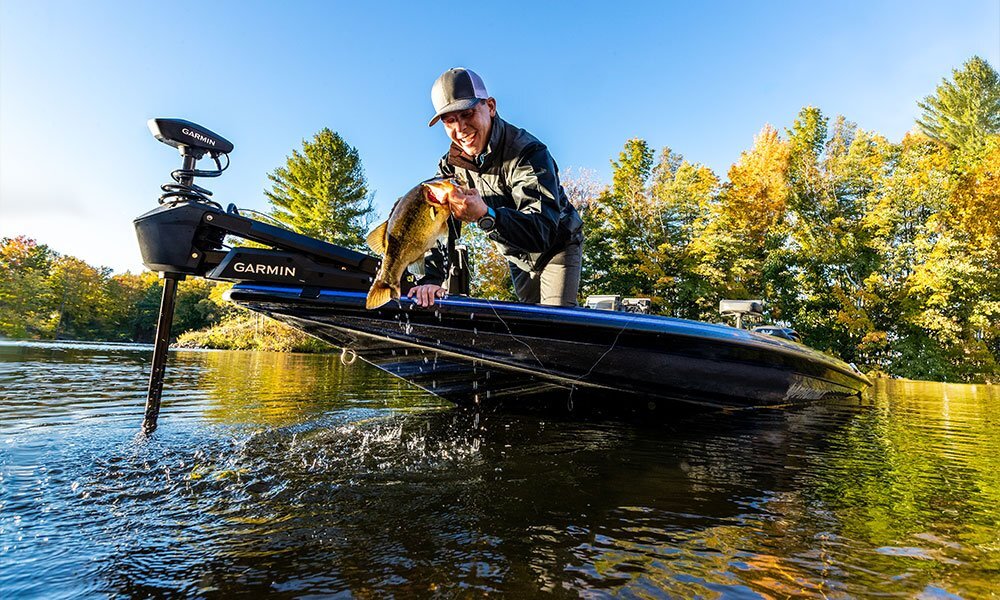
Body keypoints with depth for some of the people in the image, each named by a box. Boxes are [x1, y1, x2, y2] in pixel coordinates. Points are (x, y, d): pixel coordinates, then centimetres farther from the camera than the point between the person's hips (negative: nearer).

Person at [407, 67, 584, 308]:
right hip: (518, 258, 6)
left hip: (557, 247, -5)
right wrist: (431, 278, -27)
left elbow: (542, 231, -44)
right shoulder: (453, 163, -12)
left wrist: (485, 216, -61)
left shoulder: (529, 153, -32)